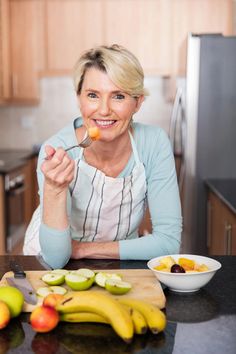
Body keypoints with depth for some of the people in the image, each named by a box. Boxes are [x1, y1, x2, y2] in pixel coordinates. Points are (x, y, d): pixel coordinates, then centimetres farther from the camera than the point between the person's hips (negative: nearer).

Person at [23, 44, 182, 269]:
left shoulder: (154, 143, -19)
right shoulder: (58, 150, -23)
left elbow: (168, 241, -18)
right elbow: (55, 259, -25)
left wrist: (83, 248, -18)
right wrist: (54, 189, -41)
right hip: (52, 268, -1)